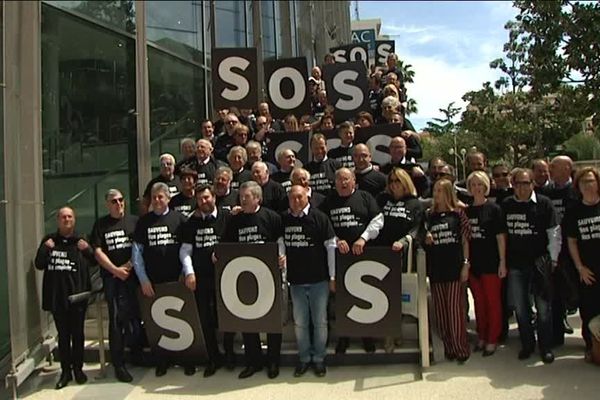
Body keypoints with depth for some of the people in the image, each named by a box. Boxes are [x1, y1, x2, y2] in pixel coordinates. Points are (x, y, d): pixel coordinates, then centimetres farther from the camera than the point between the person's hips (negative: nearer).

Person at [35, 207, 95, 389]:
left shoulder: (81, 240, 1)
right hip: (57, 295, 2)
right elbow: (39, 265, 4)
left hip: (77, 294, -1)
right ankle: (65, 371, 15)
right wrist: (45, 249, -11)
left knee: (77, 333, 7)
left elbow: (93, 262, -1)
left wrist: (88, 250, -20)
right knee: (63, 334, 7)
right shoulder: (49, 240, 6)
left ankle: (78, 368, 19)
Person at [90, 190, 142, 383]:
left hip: (133, 275, 1)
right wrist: (115, 270, -8)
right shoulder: (101, 224, 8)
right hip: (112, 278, -1)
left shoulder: (134, 221, 8)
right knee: (117, 318, -2)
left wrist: (128, 266, -9)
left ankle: (137, 352, 24)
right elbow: (98, 251, 2)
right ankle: (119, 363, 6)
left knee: (135, 315, 4)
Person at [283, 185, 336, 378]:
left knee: (320, 321, 8)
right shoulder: (284, 219, 1)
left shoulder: (319, 217, -6)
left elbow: (331, 246, -5)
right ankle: (304, 358, 27)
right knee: (300, 322, 11)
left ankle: (319, 358, 24)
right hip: (296, 280, 2)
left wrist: (332, 277, -6)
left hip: (319, 279, -2)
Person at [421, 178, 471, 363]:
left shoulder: (458, 213, 0)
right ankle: (448, 348, 17)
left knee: (455, 308, -3)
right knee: (440, 310, 7)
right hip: (435, 267, 4)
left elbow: (465, 239, -1)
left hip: (454, 266, -4)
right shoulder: (428, 214, 9)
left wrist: (466, 264, -6)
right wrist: (426, 240, -4)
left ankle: (461, 348, 8)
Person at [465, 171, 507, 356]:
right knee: (479, 302, 13)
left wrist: (502, 262, -9)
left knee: (493, 302, 5)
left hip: (491, 263, -4)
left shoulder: (494, 208, -4)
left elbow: (501, 237, -6)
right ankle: (482, 337, 26)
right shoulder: (467, 210, 6)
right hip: (473, 263, 4)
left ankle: (492, 340, 16)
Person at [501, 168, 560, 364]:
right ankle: (527, 344, 26)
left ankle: (546, 346, 20)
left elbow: (554, 233, -2)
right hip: (515, 264, 2)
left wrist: (552, 259, -4)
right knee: (520, 307, 10)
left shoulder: (544, 204, -4)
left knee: (543, 307, 4)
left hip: (539, 263, -2)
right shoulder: (506, 206, 2)